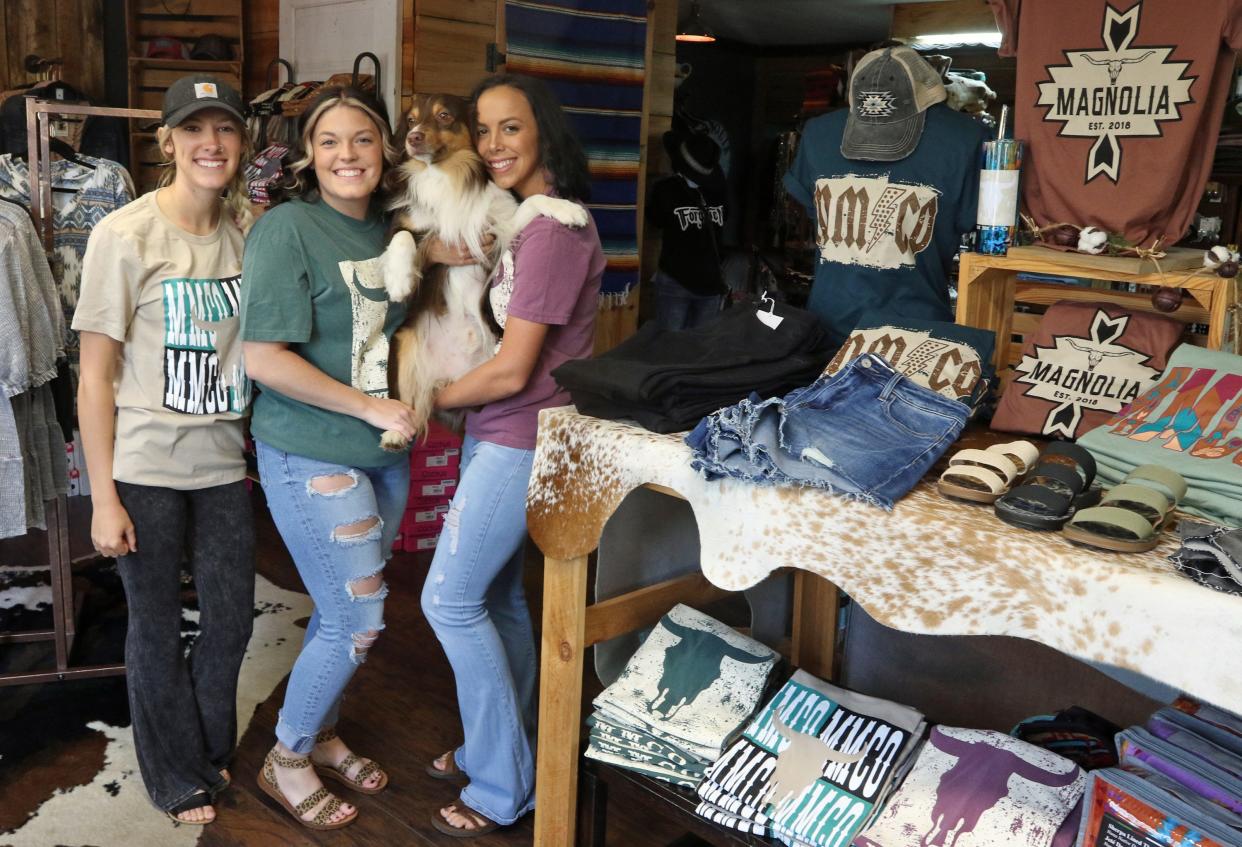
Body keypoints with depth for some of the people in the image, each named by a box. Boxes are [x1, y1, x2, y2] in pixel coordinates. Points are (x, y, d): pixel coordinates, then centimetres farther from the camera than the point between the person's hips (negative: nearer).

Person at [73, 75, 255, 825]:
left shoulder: (250, 229, 2)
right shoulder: (125, 235, -12)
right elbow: (95, 377, -10)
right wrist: (104, 498, -11)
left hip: (223, 462, 5)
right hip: (145, 468, -4)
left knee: (232, 621, 15)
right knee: (158, 630, 9)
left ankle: (213, 752, 41)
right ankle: (179, 781, 32)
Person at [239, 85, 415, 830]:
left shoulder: (387, 229, 7)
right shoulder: (287, 229, -15)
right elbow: (265, 358, -20)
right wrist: (372, 408, -18)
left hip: (384, 452, 7)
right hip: (313, 456, -7)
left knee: (344, 613, 17)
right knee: (359, 622, -2)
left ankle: (322, 734, 39)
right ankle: (285, 761, 21)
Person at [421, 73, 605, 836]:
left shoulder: (553, 228, -19)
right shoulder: (518, 216, 12)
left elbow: (512, 371, -20)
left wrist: (430, 400, -6)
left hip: (523, 437, -9)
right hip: (499, 431, 10)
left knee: (450, 598, -4)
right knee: (496, 594, 16)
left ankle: (504, 788, 10)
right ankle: (502, 749, 33)